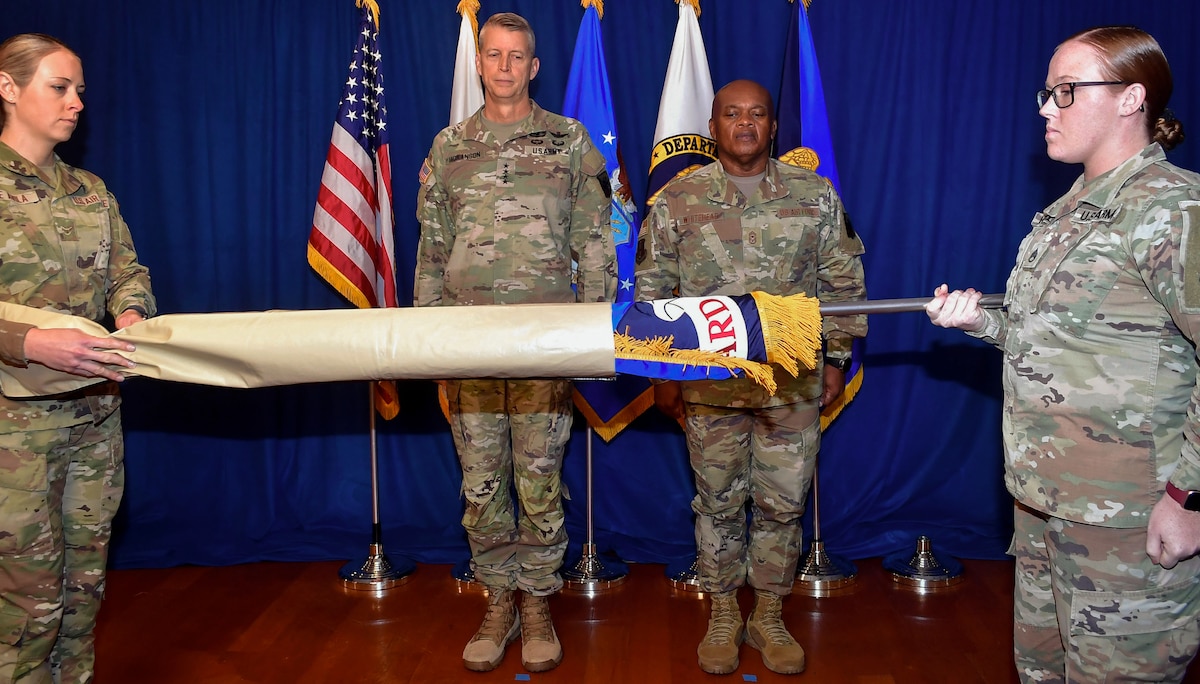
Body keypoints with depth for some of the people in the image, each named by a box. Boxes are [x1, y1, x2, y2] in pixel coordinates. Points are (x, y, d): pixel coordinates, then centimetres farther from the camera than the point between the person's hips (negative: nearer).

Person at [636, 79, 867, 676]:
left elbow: (842, 282, 9)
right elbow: (652, 291, 4)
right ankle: (723, 615, 27)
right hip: (709, 385, -1)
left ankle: (769, 616, 27)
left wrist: (837, 358, 7)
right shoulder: (678, 200, 1)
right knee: (718, 502, 10)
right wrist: (662, 374, 2)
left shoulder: (816, 195, 4)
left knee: (782, 504, 9)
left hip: (795, 381, 1)